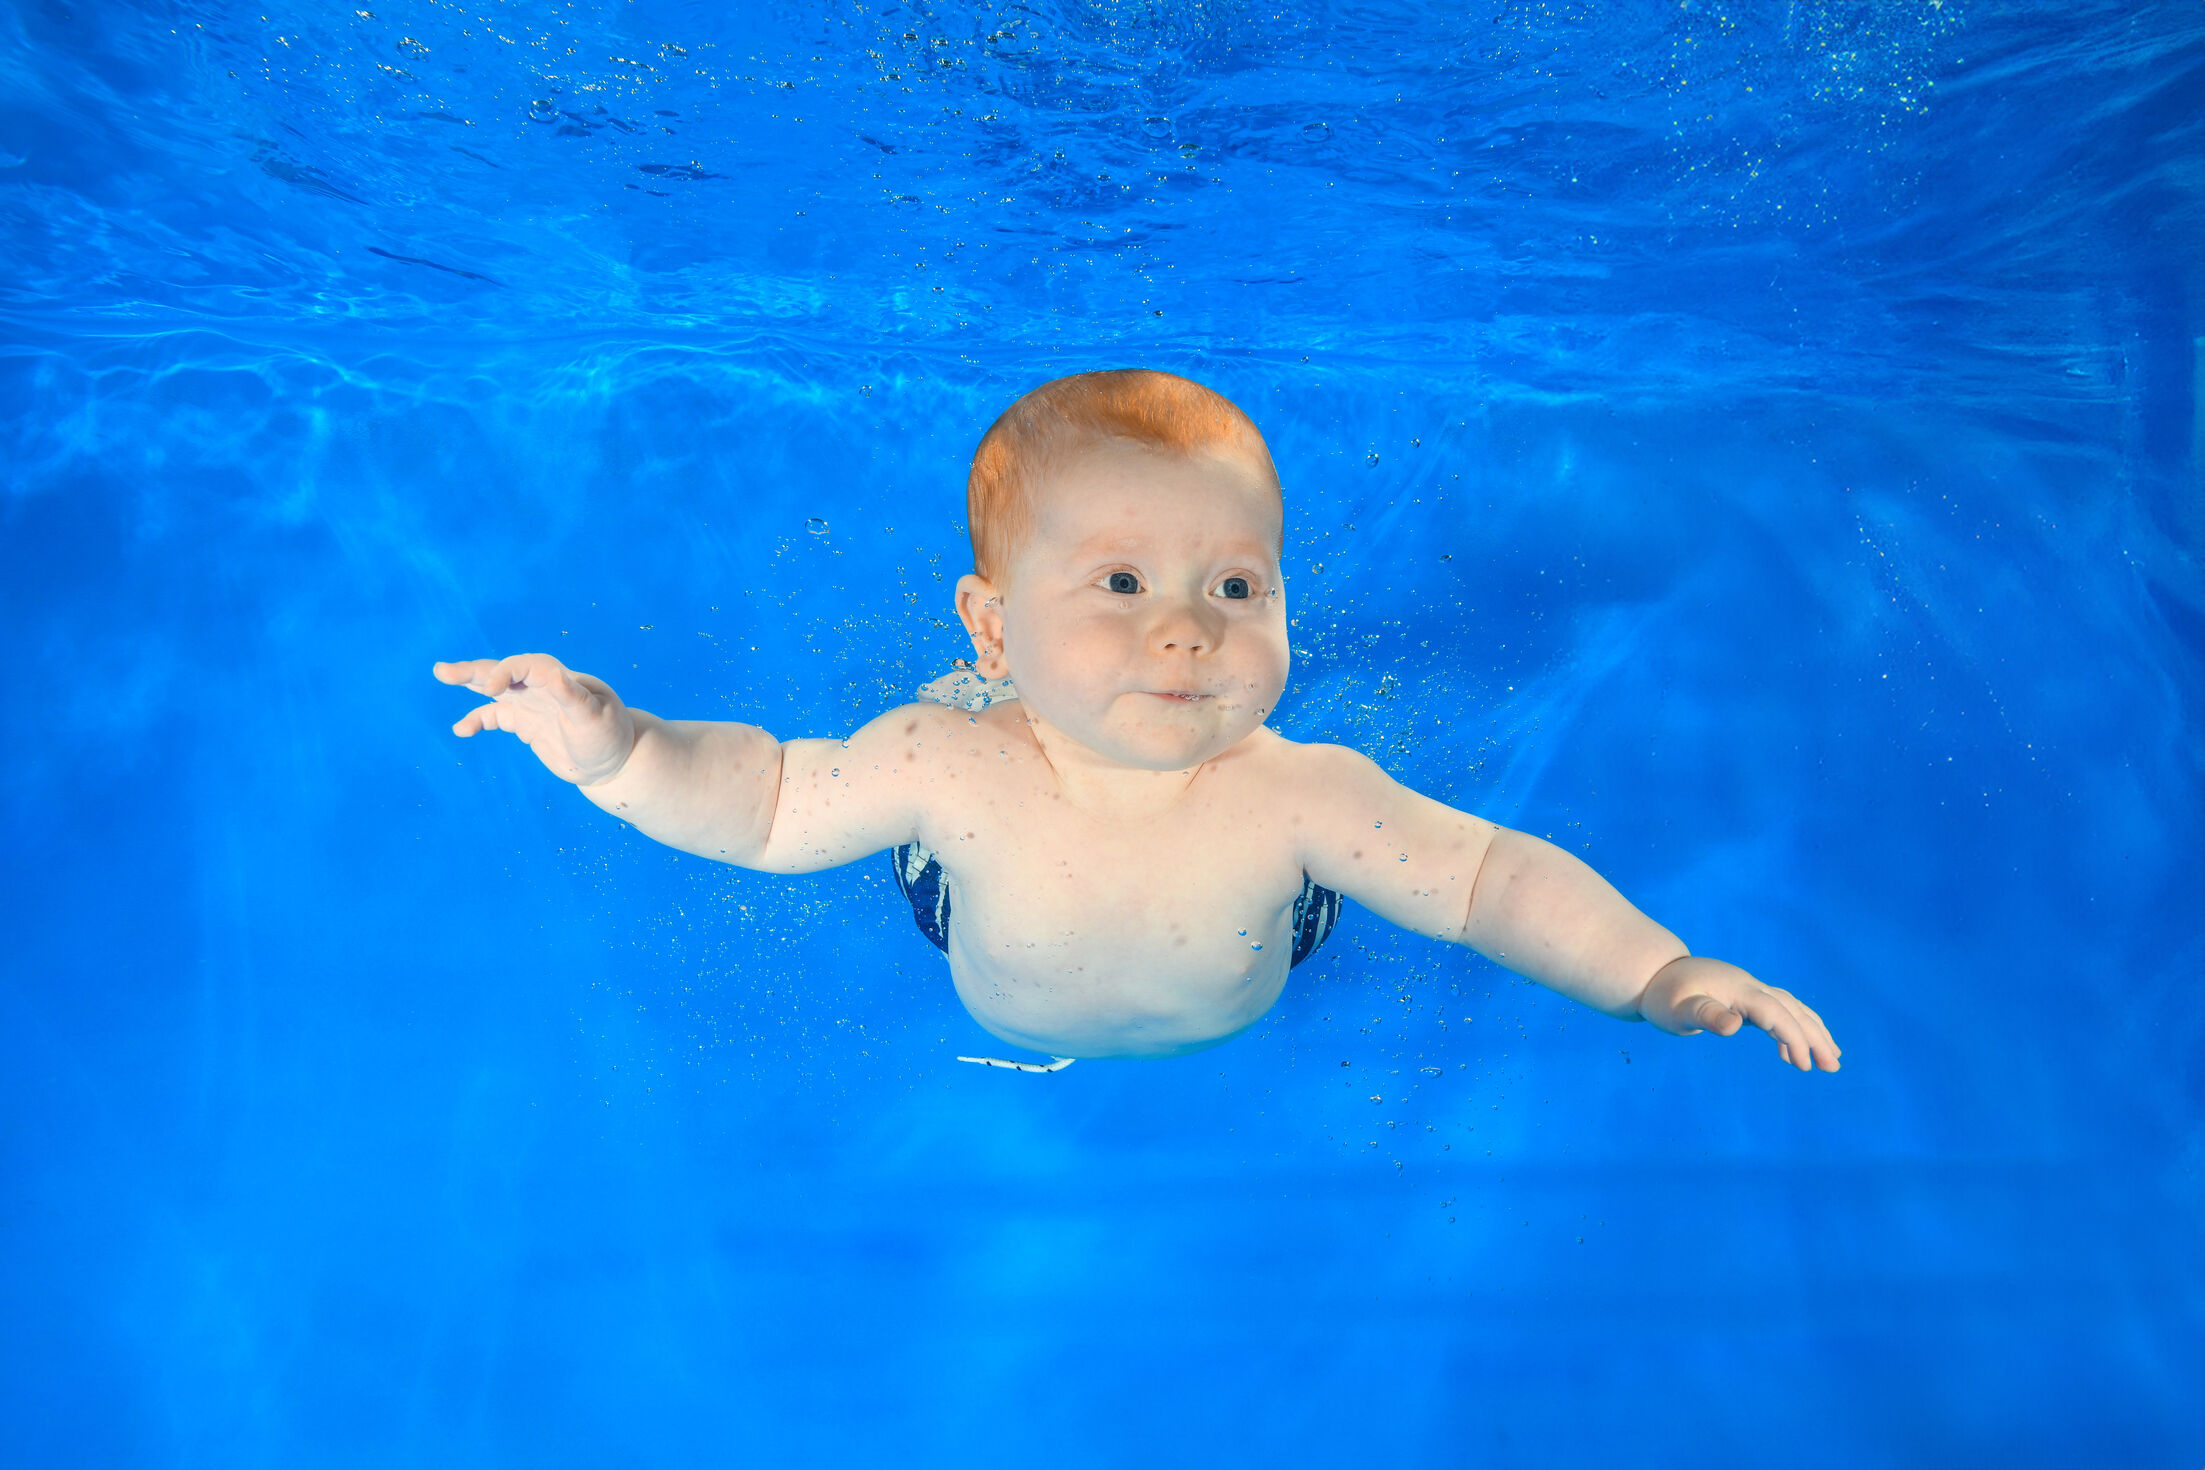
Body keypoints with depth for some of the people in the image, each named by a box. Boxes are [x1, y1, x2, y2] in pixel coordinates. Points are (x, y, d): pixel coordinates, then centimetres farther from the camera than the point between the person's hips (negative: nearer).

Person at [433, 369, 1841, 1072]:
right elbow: (765, 800, -28)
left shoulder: (1300, 800, -42)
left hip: (1233, 1035, 0)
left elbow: (1493, 877, -31)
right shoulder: (952, 766, -42)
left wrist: (1661, 977, -41)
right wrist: (616, 746, -44)